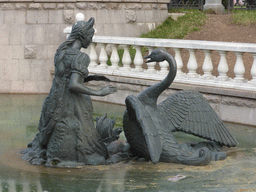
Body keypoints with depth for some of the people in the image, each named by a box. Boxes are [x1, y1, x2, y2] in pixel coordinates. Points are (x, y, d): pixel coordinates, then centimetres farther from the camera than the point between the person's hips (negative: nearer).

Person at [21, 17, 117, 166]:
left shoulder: (61, 51, 8)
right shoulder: (80, 57, -17)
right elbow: (73, 86, -26)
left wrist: (93, 77, 23)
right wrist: (99, 92, -17)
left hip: (56, 105, 8)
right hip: (72, 108, -8)